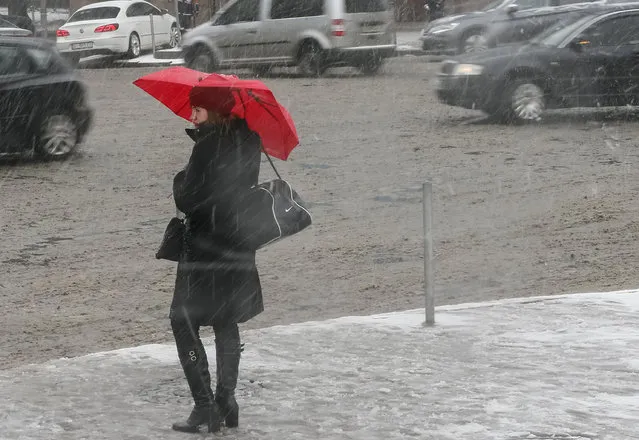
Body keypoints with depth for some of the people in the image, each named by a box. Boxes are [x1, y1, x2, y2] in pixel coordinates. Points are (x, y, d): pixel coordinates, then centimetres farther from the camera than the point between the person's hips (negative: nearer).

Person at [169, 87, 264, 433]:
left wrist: (180, 179, 1)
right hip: (240, 248, 8)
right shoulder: (249, 139, 3)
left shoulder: (207, 147, -20)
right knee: (226, 324, 19)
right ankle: (226, 401, 20)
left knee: (184, 323, 1)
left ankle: (205, 407, -6)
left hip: (205, 250, -8)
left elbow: (186, 201, -19)